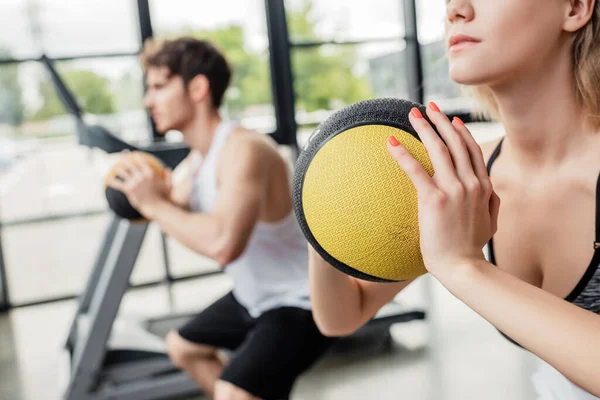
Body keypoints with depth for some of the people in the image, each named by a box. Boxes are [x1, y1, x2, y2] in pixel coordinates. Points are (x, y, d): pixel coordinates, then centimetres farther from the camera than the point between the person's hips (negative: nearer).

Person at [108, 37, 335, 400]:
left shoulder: (243, 150, -29)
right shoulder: (197, 158, 1)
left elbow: (222, 244, -42)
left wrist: (154, 205, -29)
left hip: (305, 301, -10)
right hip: (258, 297, 10)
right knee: (183, 346, 26)